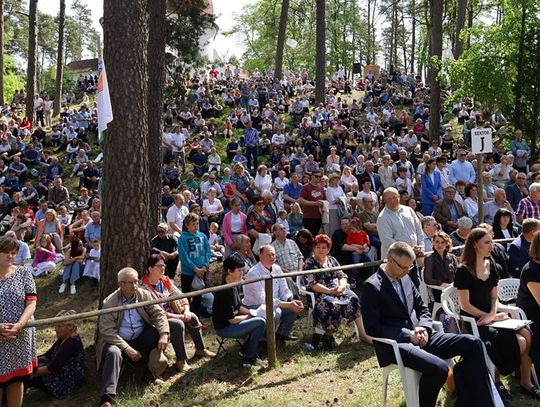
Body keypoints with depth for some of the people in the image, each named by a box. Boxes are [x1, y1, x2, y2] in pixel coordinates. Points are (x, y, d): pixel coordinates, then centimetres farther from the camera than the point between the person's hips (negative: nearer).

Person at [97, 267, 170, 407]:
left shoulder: (144, 295, -2)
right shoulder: (109, 303, -13)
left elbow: (158, 313, -8)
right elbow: (106, 331, -18)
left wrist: (164, 335, -27)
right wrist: (127, 349, -25)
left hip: (141, 338, 4)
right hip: (118, 341, -4)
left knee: (161, 333, -21)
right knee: (113, 352, -36)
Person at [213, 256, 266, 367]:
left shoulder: (235, 286, 5)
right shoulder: (225, 291, -25)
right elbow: (231, 320, -23)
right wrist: (248, 316, -8)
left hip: (232, 322, 10)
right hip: (224, 328, -10)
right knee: (260, 322, -20)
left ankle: (247, 350, 16)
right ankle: (249, 358, -7)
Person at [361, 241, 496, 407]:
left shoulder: (405, 278, 13)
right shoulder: (372, 286, -10)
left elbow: (422, 308, 20)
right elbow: (372, 327, -15)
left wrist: (423, 327, -2)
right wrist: (407, 335, -17)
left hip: (419, 337, 8)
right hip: (395, 345, -7)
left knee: (472, 344, -8)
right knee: (439, 369, -33)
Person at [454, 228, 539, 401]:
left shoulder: (491, 267, 10)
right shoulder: (463, 271, -11)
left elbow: (493, 297, 14)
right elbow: (465, 305, -12)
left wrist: (493, 314, -7)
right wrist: (490, 317, -11)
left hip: (491, 317, 7)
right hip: (473, 322, -6)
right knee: (519, 342, -21)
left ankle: (526, 382, -4)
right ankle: (495, 380, 0)